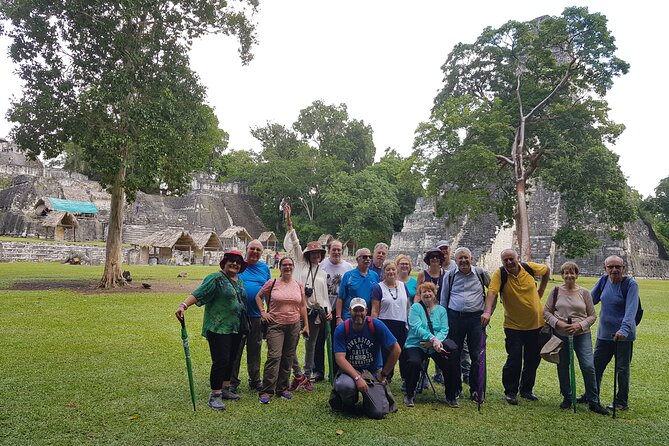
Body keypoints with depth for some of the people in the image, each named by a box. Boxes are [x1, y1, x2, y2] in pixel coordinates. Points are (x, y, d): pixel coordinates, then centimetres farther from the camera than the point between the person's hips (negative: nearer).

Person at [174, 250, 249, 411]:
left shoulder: (240, 281, 14)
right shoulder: (216, 278, -9)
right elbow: (198, 293, -20)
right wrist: (184, 305, -34)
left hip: (235, 328, 8)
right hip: (218, 327, -7)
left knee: (231, 360, 13)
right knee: (220, 360, -8)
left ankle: (225, 389, 27)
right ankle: (215, 395, 2)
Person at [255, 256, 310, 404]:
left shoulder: (299, 285, 8)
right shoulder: (272, 283, -1)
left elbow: (303, 306, 13)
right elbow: (258, 296, 9)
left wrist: (306, 325, 10)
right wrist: (263, 312, -2)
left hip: (294, 326, 4)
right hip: (276, 325, -3)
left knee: (288, 358, 9)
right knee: (274, 356, -13)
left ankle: (282, 388, 23)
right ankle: (266, 391, -5)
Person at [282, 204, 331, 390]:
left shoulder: (323, 273, 16)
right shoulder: (301, 264, 7)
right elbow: (294, 244, -2)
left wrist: (328, 310, 8)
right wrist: (289, 222, -11)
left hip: (315, 311, 3)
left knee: (310, 345, 9)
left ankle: (307, 377, 19)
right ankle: (298, 374, 6)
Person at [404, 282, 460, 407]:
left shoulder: (441, 310, 12)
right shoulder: (415, 308, 1)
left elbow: (444, 330, 0)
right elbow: (416, 328, -13)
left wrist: (435, 341, -20)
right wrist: (432, 338, -27)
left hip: (435, 346, 3)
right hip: (416, 345, -3)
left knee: (451, 361, -19)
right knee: (414, 362, -31)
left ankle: (451, 397, 5)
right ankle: (410, 395, -5)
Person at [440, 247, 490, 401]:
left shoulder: (481, 273, 3)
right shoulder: (449, 276, 6)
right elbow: (443, 299, 12)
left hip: (476, 317, -1)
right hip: (454, 317, 1)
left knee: (476, 355, 1)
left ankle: (475, 390, 12)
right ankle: (455, 388, 21)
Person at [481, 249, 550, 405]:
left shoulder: (529, 267, -6)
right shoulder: (499, 274, -15)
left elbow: (547, 270, 15)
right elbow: (492, 292, -29)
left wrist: (541, 291, 10)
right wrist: (487, 311, -45)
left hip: (535, 323, 4)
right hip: (514, 326, -3)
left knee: (533, 359, 13)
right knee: (514, 360, -4)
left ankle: (526, 390, 30)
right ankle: (510, 392, 13)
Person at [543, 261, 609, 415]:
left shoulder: (584, 292, 2)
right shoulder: (556, 291, 2)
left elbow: (592, 315, 5)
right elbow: (546, 312, 3)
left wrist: (580, 325, -11)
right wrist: (558, 323, -13)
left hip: (582, 334, -1)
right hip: (560, 335, 1)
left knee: (588, 366, -8)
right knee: (563, 368, 8)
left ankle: (594, 402, 8)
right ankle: (567, 398, 26)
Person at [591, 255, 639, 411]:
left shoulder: (631, 284, -14)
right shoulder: (604, 280, 2)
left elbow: (631, 309, -25)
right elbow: (591, 299, 14)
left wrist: (624, 329, -37)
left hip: (623, 335, -5)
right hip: (604, 333, 6)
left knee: (622, 369, 8)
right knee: (596, 366, 13)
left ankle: (622, 402, 23)